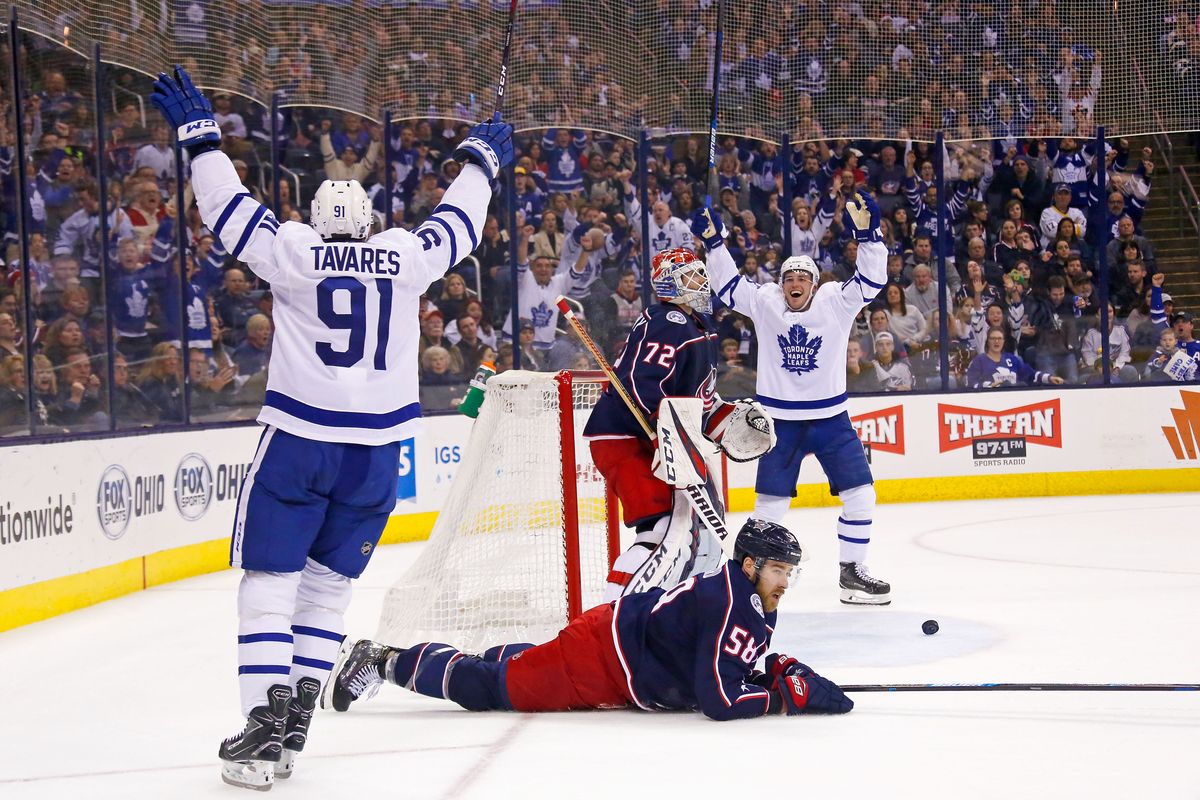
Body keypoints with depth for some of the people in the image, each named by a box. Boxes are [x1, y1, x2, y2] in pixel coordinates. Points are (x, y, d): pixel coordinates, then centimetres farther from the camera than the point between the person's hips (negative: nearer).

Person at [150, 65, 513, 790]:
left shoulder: (293, 252, 1)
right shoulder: (407, 257, 7)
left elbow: (228, 208, 8)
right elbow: (460, 222, 22)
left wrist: (200, 134, 19)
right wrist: (481, 159, 39)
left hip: (299, 437, -3)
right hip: (378, 446, 3)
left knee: (270, 578, 0)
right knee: (330, 581, 12)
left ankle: (267, 719, -12)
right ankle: (297, 717, 7)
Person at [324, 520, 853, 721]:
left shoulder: (760, 611, 6)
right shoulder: (728, 605, -27)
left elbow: (732, 671, 18)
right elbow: (719, 700, -33)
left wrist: (779, 671, 0)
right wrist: (784, 697, -22)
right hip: (604, 649, -9)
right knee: (492, 689, -2)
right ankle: (383, 661, 12)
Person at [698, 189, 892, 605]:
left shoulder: (836, 302, -5)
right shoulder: (764, 303, -3)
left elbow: (872, 277, -14)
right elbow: (728, 283, -4)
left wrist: (867, 234, -28)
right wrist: (714, 241, -16)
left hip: (831, 418, 1)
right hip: (780, 419, -1)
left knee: (860, 493, -1)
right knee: (771, 503, 2)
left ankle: (852, 571, 12)